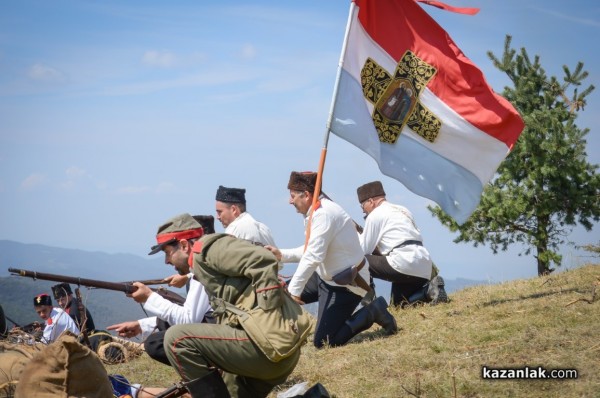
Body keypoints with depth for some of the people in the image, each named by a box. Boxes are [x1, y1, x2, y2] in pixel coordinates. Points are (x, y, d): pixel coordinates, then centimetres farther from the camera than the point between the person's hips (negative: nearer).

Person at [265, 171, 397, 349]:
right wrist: (282, 254, 5)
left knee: (323, 342, -7)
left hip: (346, 284, -10)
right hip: (327, 276, 10)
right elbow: (310, 250, 14)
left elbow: (313, 257, -32)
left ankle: (372, 312, -1)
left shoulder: (323, 214, -27)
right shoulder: (316, 211, 3)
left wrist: (293, 290, -27)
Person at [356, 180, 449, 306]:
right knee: (398, 303, 20)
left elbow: (363, 250, 3)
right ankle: (429, 290, 0)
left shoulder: (375, 215, 1)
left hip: (404, 264, -9)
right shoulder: (402, 210, 25)